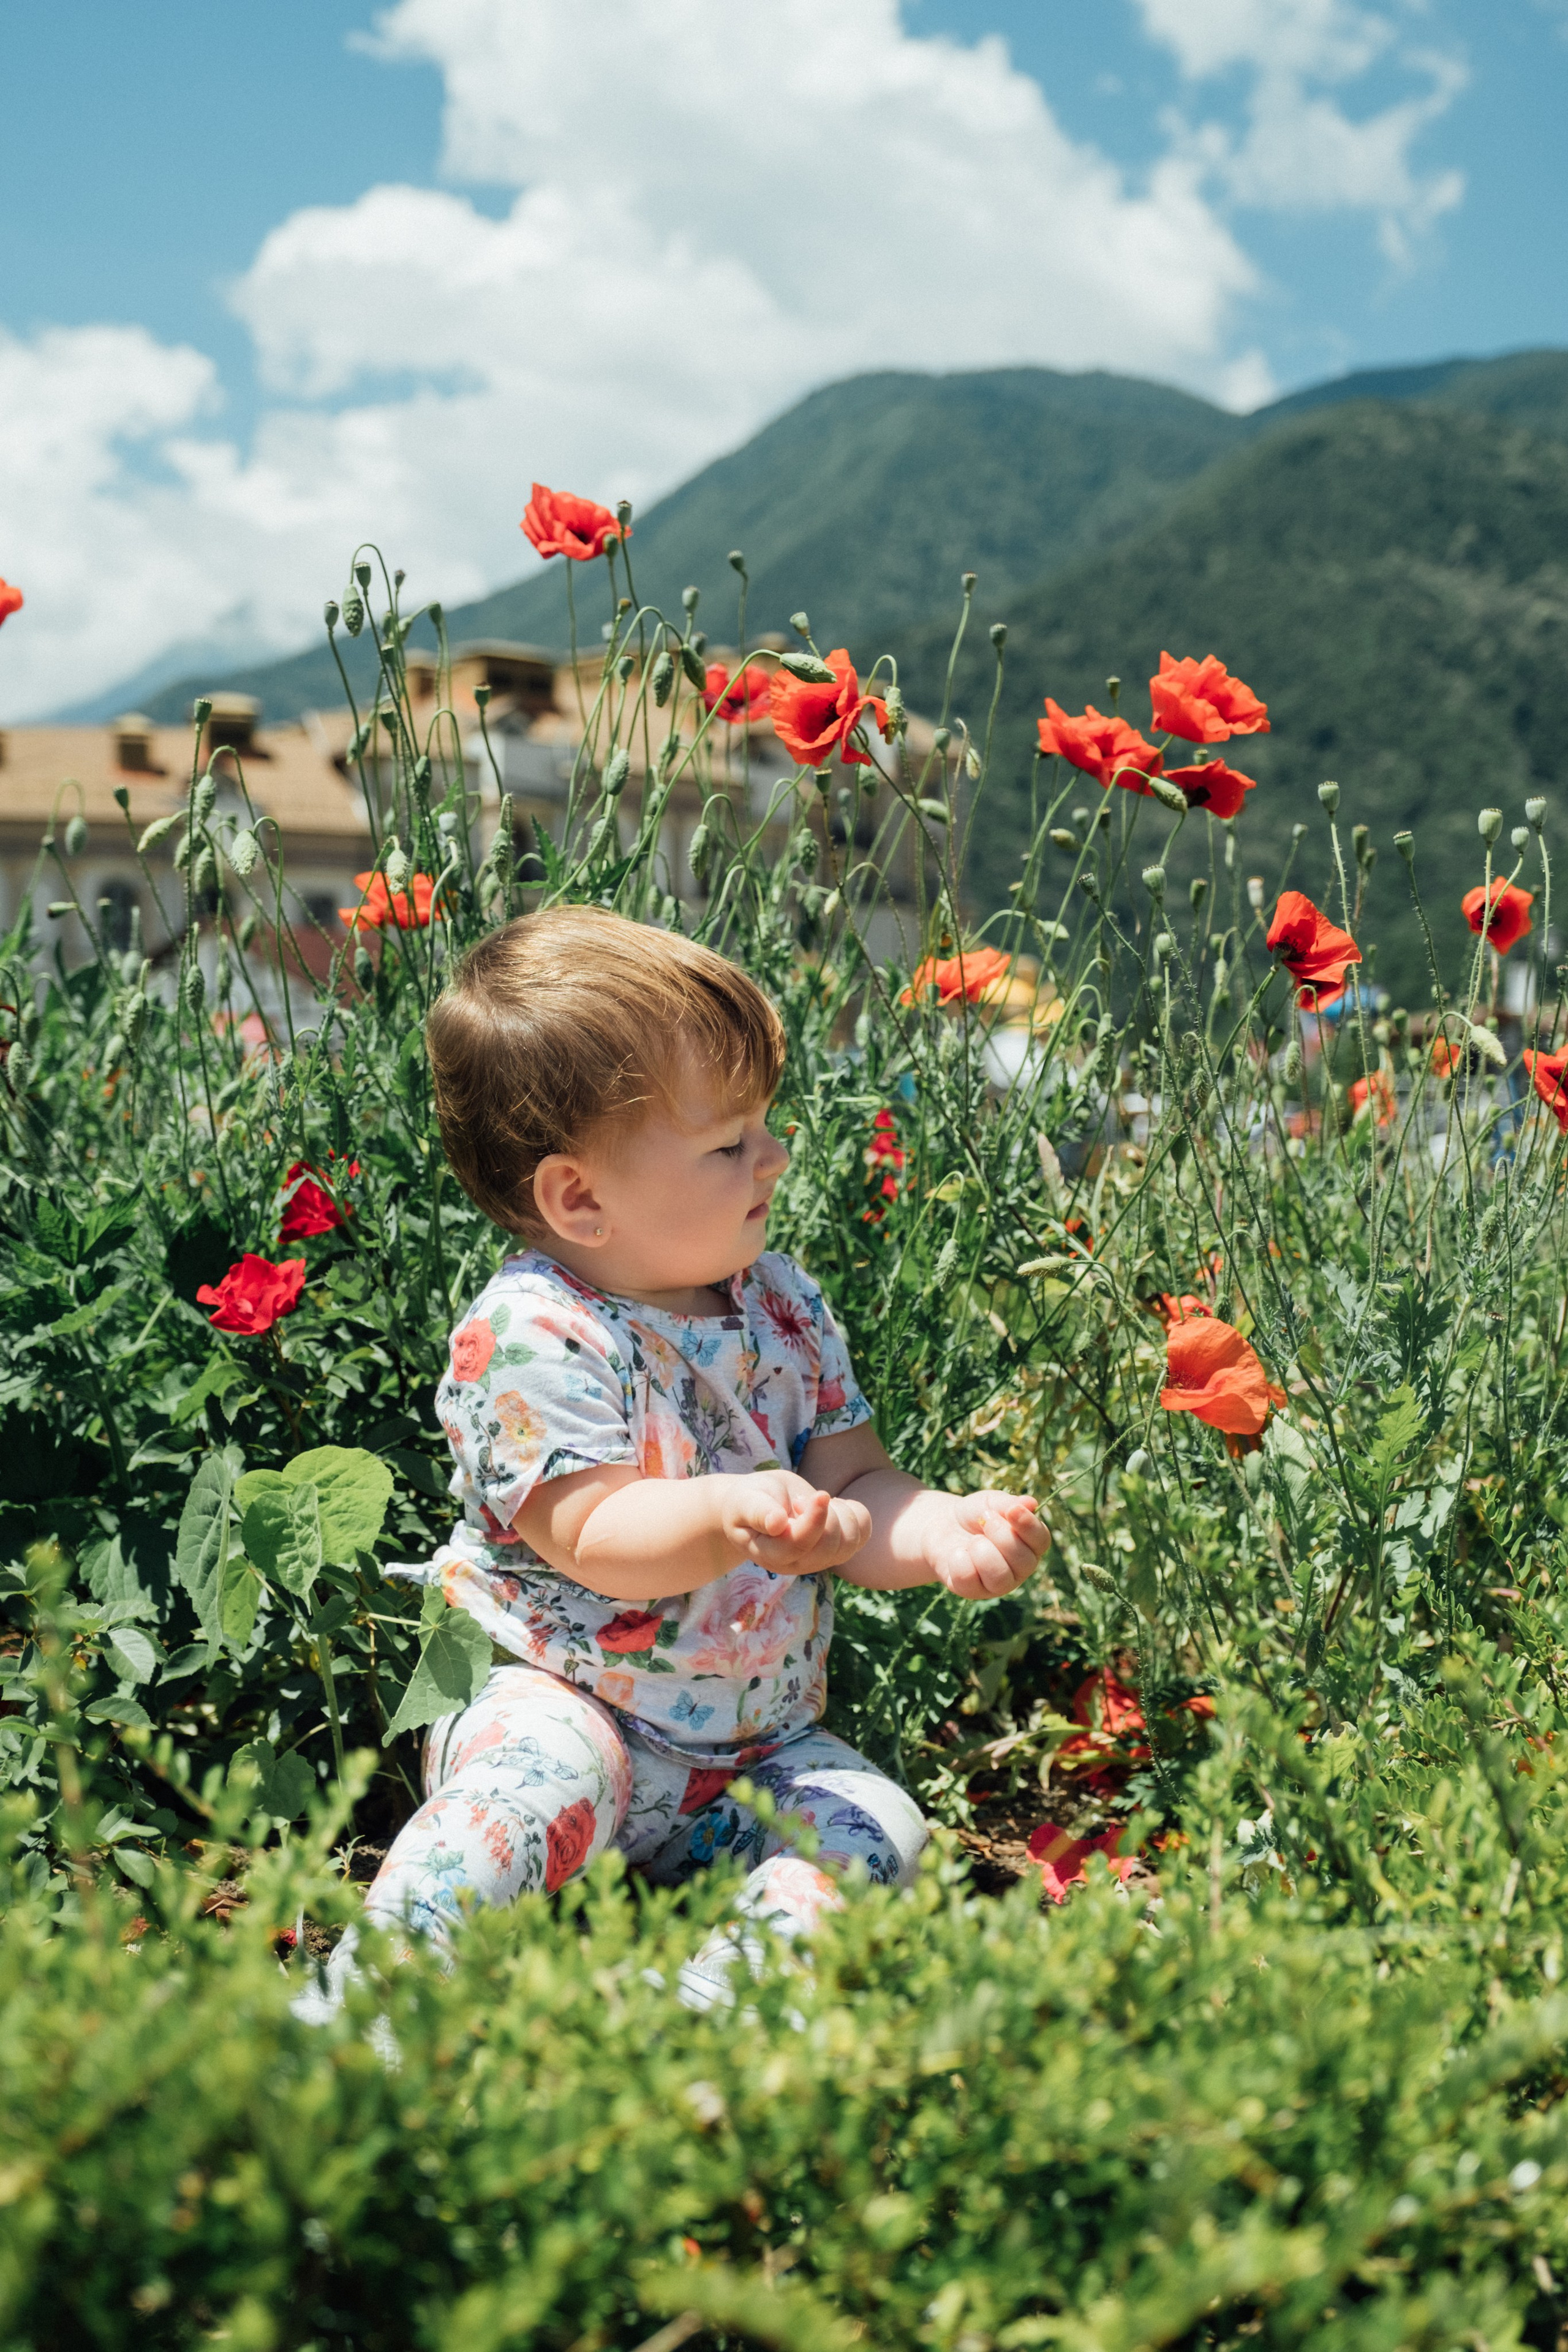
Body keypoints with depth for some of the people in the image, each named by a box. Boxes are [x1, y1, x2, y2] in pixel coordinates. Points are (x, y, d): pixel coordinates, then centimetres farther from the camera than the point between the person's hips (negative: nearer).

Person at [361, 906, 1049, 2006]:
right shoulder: (531, 1336, -15)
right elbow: (592, 1538, -24)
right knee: (553, 1774, -35)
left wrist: (938, 1527, -17)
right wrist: (729, 1521, -43)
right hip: (566, 1697, -5)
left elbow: (853, 1489, 5)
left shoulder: (782, 1304, 5)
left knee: (876, 1827, -17)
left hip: (760, 1741, 6)